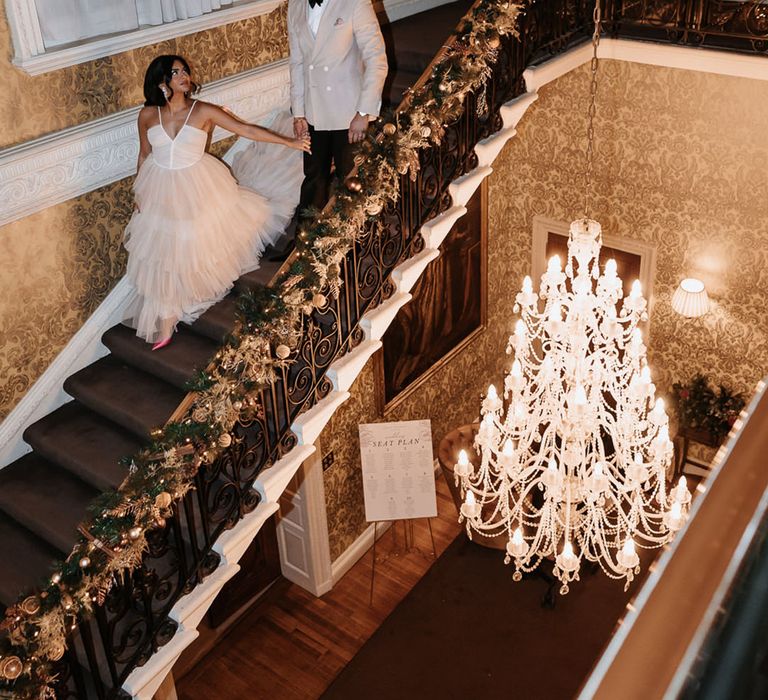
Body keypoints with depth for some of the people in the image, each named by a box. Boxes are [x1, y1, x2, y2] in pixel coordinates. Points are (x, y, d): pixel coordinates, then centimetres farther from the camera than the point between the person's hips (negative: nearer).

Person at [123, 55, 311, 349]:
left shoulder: (203, 111, -11)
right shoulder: (147, 115, -6)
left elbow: (246, 129, -9)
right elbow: (145, 155, 6)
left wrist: (289, 141, -10)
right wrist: (139, 195, 11)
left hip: (197, 190, -2)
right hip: (160, 192, 2)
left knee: (198, 246, 12)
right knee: (165, 257, 8)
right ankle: (166, 321, 20)